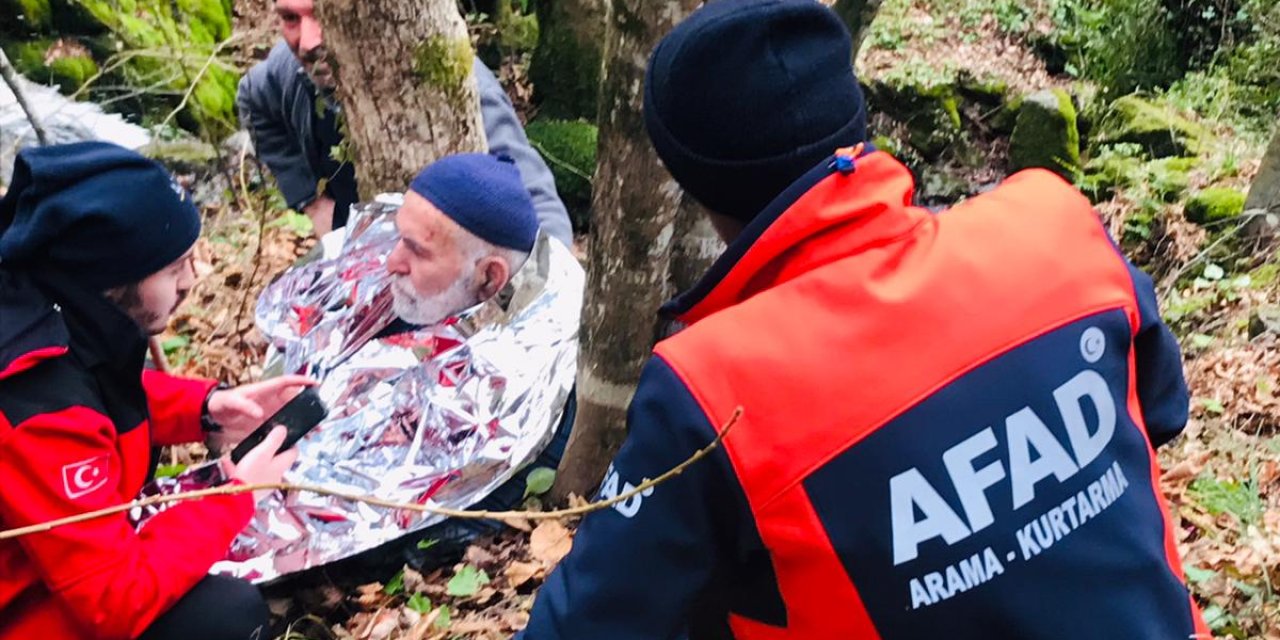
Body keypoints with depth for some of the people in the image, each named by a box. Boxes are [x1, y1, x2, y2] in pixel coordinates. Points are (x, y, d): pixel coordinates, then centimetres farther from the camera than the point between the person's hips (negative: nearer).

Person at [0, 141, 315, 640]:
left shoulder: (59, 309, -11)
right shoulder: (40, 416, -36)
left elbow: (104, 394, 12)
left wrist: (207, 406, -4)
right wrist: (235, 496, -20)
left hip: (50, 559, 9)